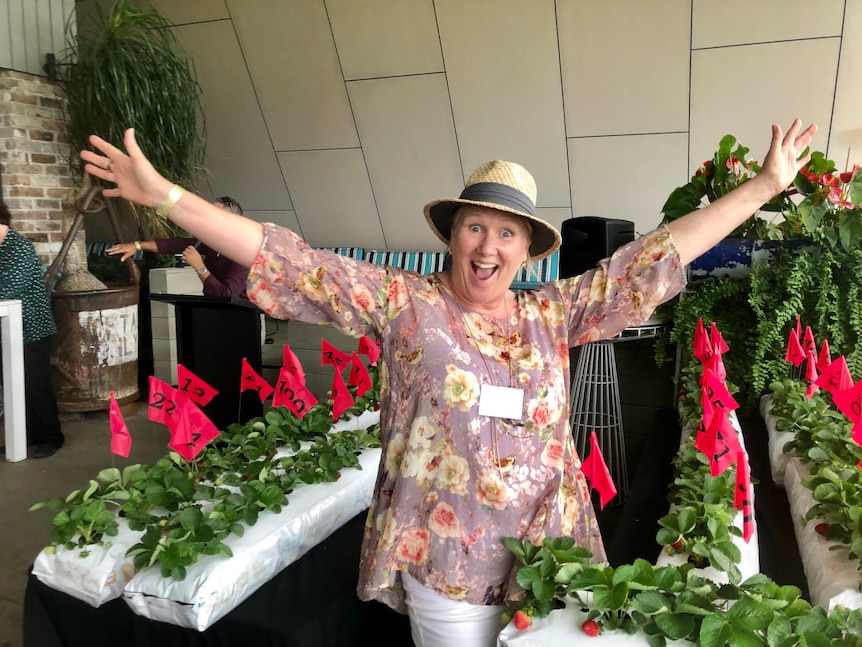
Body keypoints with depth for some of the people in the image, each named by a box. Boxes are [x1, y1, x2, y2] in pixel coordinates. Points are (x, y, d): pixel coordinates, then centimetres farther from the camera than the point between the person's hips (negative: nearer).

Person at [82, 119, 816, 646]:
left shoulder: (552, 315, 0)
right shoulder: (404, 303, -8)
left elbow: (655, 256, 1)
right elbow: (292, 262, -12)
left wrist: (766, 185, 3)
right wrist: (163, 195, -15)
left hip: (545, 553, 4)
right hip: (445, 558, -3)